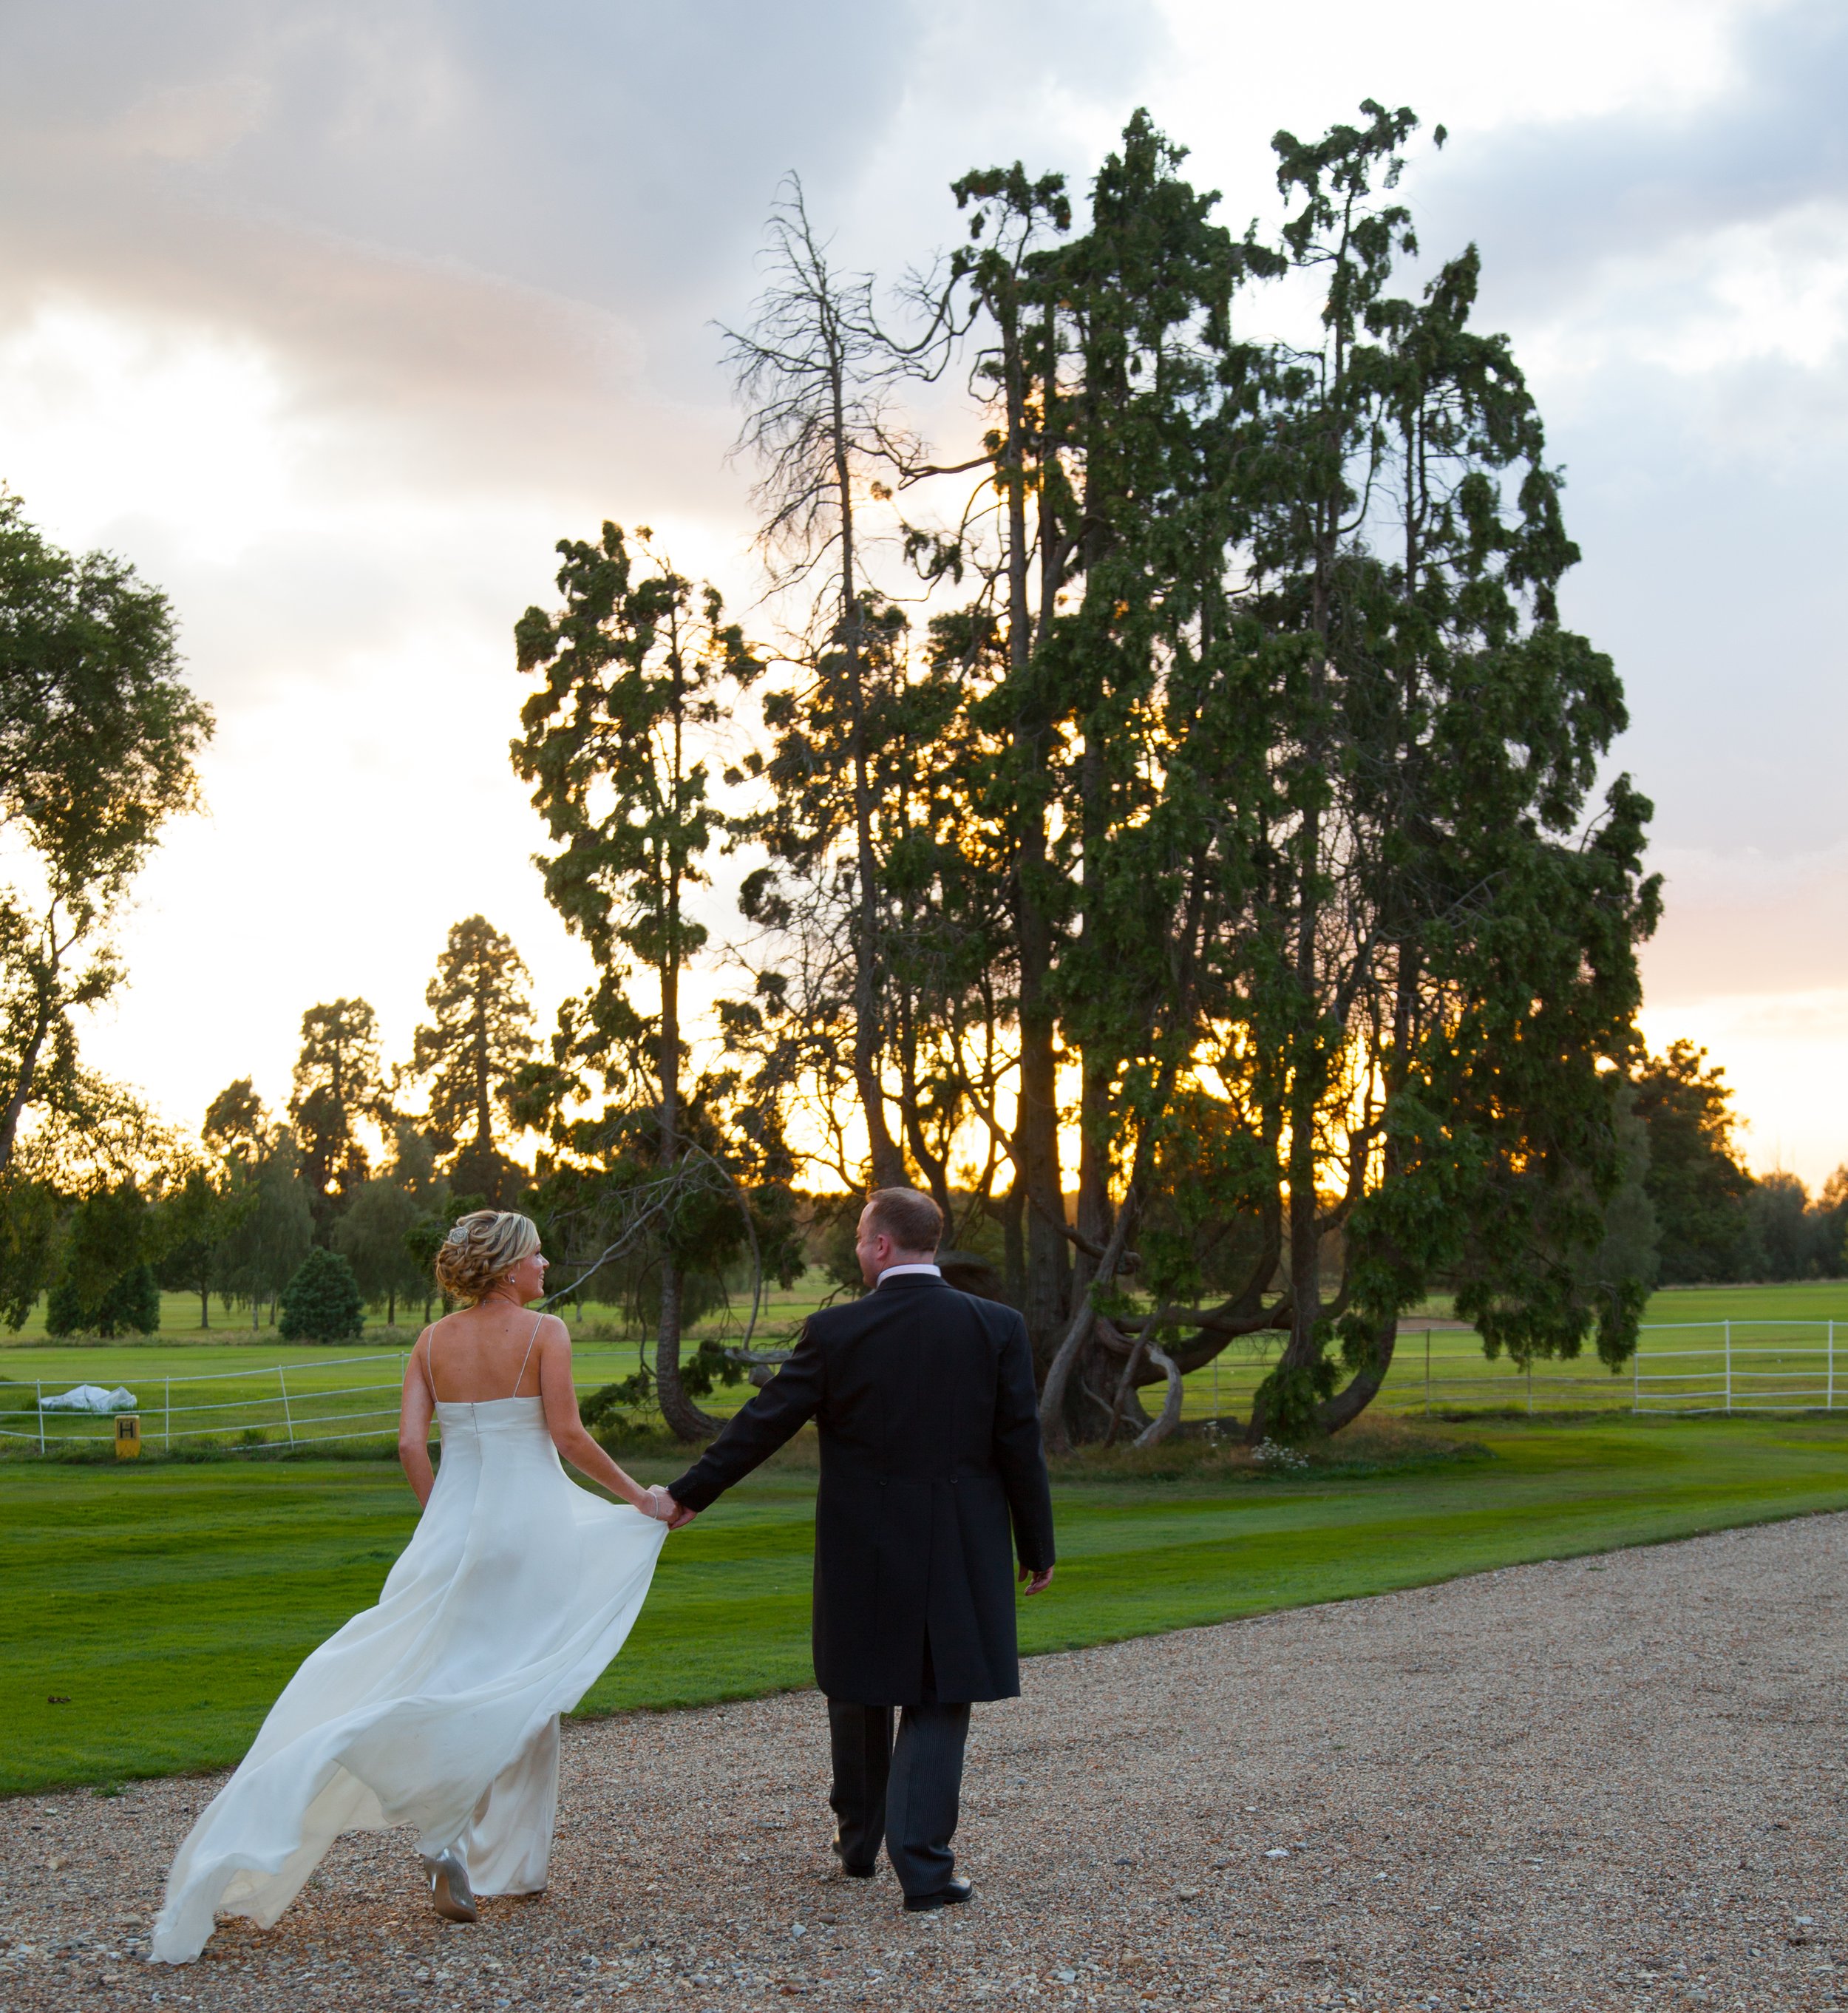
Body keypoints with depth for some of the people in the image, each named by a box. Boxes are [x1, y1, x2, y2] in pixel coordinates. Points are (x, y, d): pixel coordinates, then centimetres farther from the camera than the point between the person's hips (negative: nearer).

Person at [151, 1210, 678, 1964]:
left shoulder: (433, 1341, 6)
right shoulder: (544, 1332, -7)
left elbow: (410, 1444, 1)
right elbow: (567, 1434, -11)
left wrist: (445, 1521, 14)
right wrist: (638, 1497, -1)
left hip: (454, 1527, 3)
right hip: (531, 1521, -3)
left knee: (453, 1685, 10)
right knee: (526, 1688, 8)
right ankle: (515, 1863, 10)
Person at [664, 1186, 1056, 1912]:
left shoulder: (835, 1331, -7)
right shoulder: (997, 1327, -5)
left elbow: (764, 1422, -3)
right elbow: (1020, 1444, -3)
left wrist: (689, 1494, 8)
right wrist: (1036, 1546, 7)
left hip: (861, 1552, 0)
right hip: (960, 1553, 0)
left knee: (860, 1695, 18)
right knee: (937, 1704, 7)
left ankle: (858, 1841, 33)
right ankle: (923, 1864, -3)